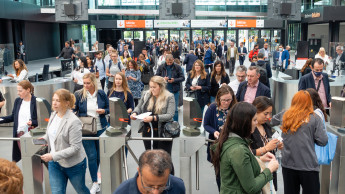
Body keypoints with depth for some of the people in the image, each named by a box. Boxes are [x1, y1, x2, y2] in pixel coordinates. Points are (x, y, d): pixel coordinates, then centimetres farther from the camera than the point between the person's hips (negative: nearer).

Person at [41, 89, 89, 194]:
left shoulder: (73, 122, -24)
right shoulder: (53, 115, -1)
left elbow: (75, 148, -25)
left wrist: (53, 156, -27)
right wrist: (45, 139, -1)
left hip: (73, 164, -6)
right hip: (55, 164, 6)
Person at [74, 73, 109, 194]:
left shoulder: (101, 94, 2)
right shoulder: (78, 94, -2)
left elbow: (109, 109, 9)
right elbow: (73, 110, 3)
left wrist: (104, 111, -11)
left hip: (101, 129, 2)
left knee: (100, 155, 10)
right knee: (92, 156, -3)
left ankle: (95, 176, 34)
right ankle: (95, 184, 7)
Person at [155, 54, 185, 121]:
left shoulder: (177, 67, -1)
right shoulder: (161, 67, 4)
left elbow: (182, 78, -2)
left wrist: (174, 80, -18)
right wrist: (162, 78, -15)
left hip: (174, 91, -2)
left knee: (175, 109, 5)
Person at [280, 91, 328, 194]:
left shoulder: (286, 116, 3)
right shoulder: (314, 118, -7)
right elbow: (323, 141, -8)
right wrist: (310, 138, 9)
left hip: (288, 163, 4)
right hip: (308, 165, -3)